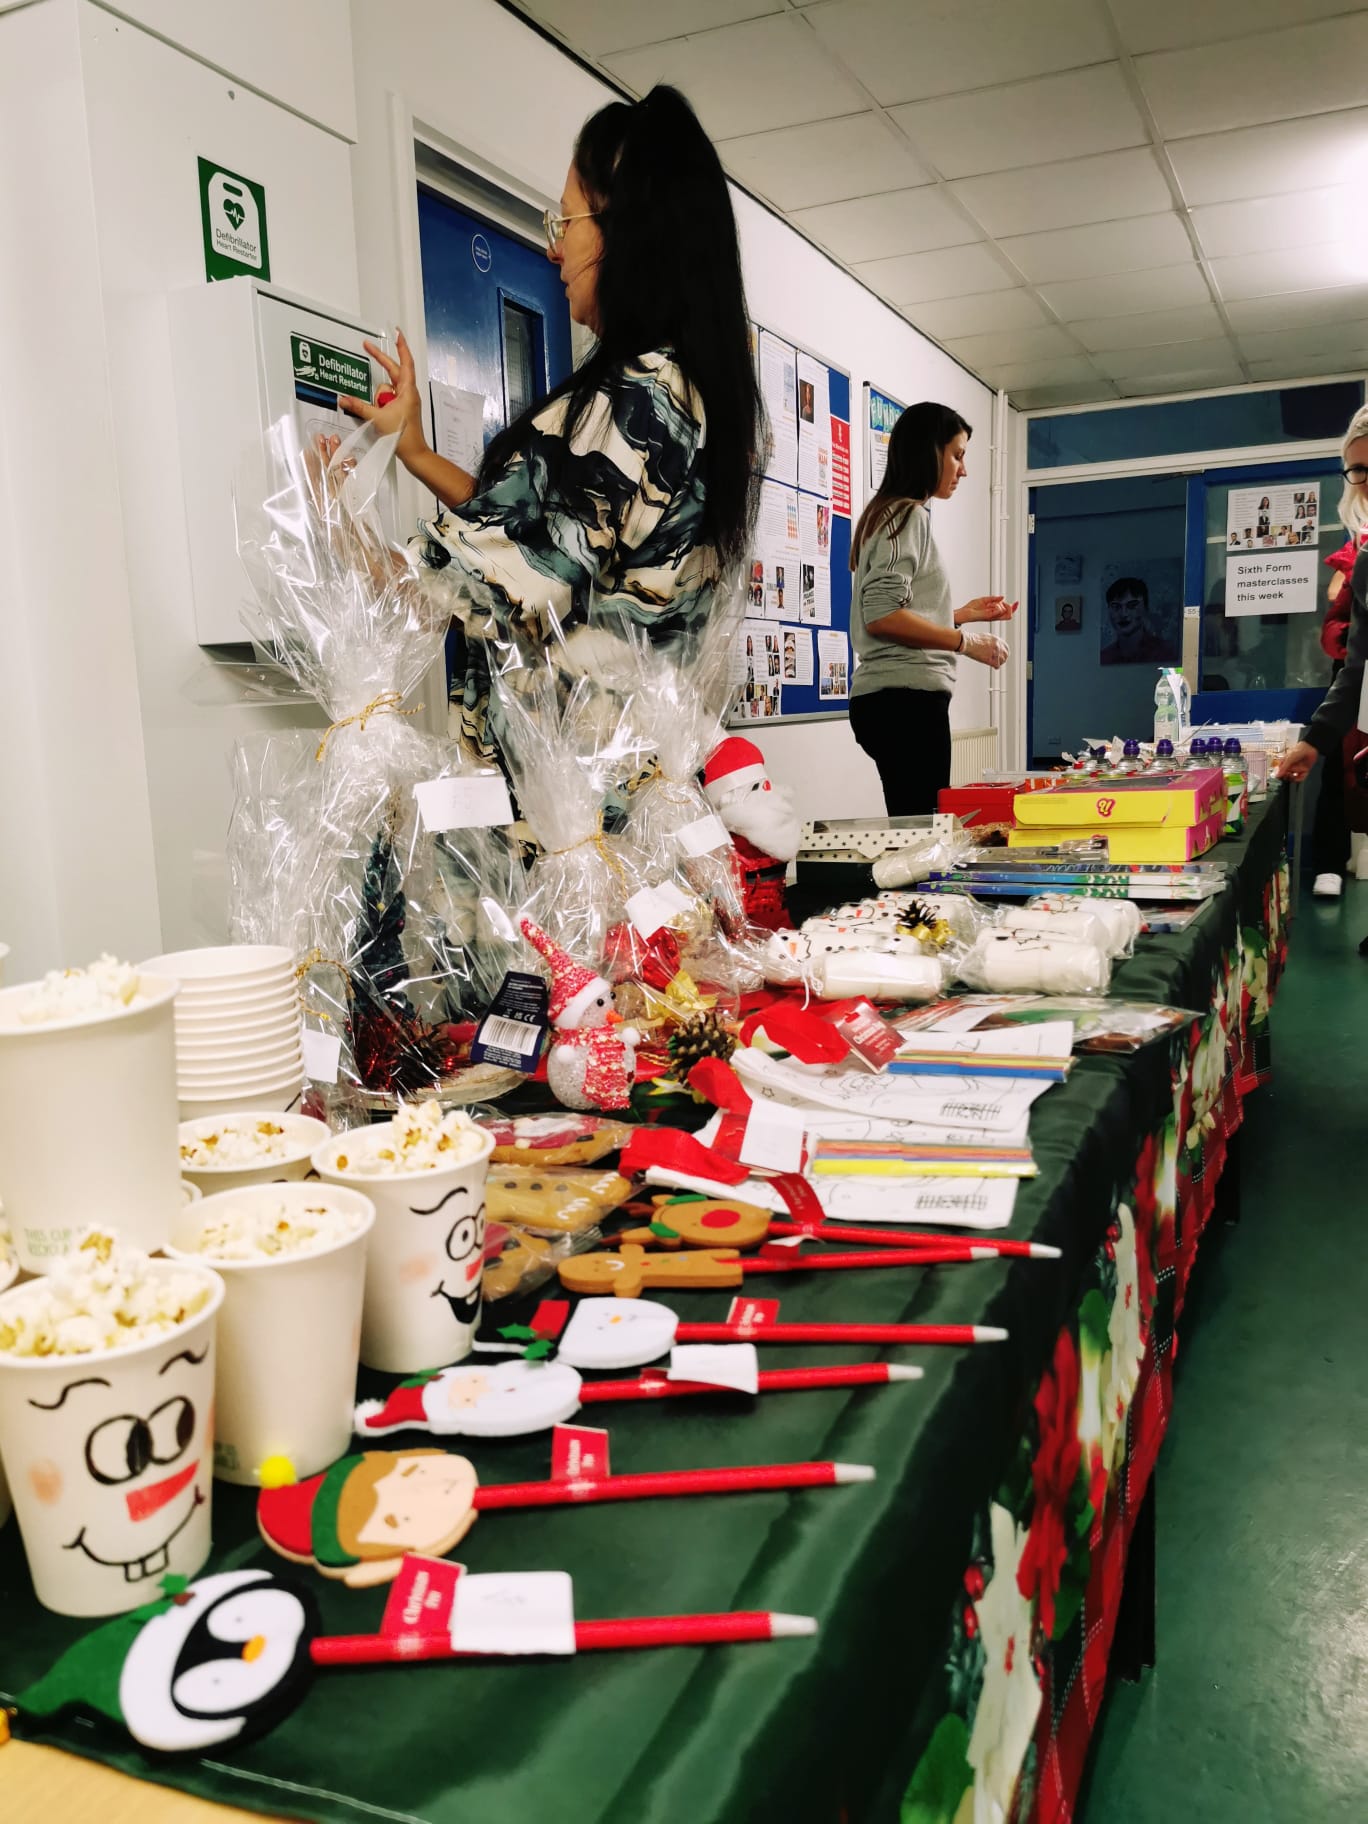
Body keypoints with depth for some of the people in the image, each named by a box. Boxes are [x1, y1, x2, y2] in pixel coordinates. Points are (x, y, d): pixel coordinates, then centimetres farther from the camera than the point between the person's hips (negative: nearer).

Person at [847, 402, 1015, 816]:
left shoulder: (888, 513, 24)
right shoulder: (909, 514, -5)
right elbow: (881, 615, -17)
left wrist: (962, 614, 21)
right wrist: (965, 640, -12)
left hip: (894, 696, 10)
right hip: (908, 695, -10)